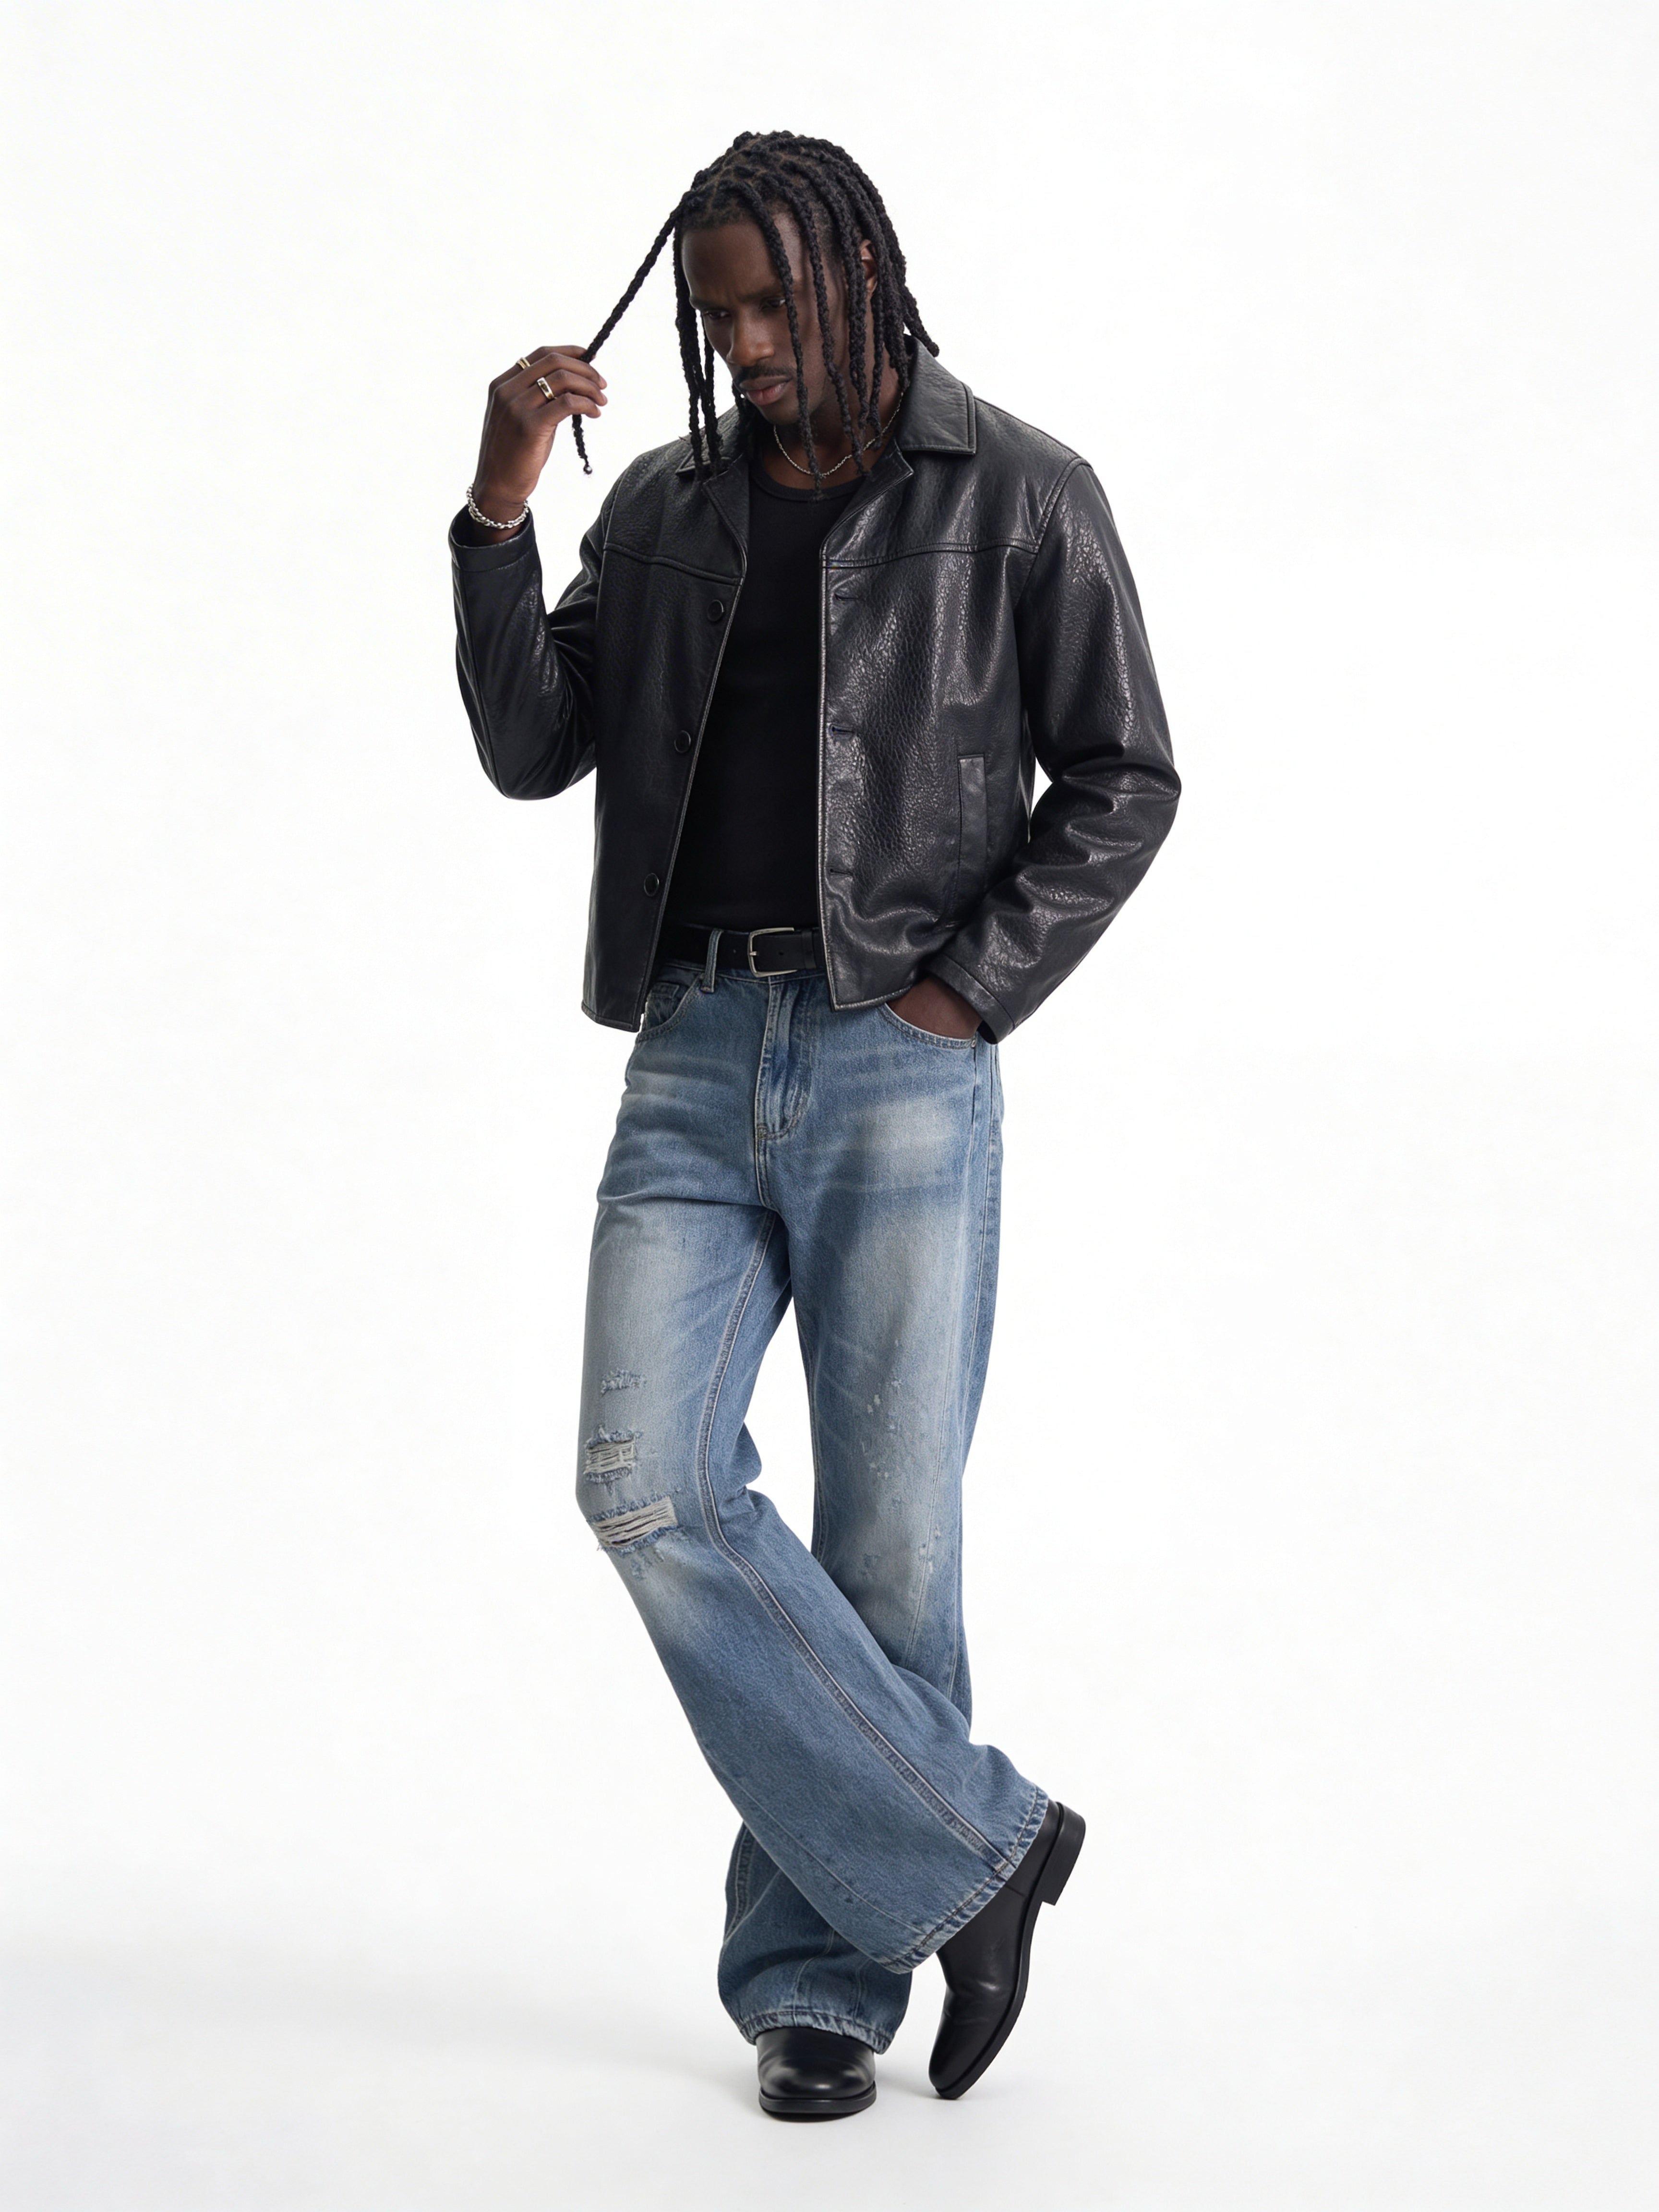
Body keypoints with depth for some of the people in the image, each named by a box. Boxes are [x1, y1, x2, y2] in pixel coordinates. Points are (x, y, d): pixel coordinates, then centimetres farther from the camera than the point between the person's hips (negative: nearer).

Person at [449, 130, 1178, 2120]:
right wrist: (500, 515, -4)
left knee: (884, 1542, 0)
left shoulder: (1020, 497, 2)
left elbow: (1123, 779, 2)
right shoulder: (666, 505, 13)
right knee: (648, 1487, -12)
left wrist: (967, 992, -7)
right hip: (693, 1059, 3)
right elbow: (531, 749, 8)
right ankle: (970, 1848, 0)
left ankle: (822, 1972, 15)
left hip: (900, 1067, -3)